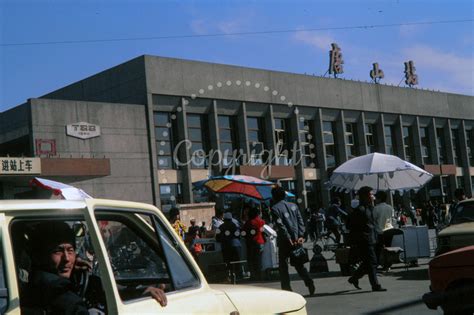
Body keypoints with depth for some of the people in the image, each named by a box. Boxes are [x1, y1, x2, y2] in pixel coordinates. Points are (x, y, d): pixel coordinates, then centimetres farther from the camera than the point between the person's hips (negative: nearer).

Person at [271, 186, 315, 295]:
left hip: (284, 241, -5)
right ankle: (309, 282, -6)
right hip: (297, 240, 5)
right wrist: (300, 236, 0)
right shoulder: (293, 206, 12)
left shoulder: (275, 208, -6)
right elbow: (301, 221, 5)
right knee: (299, 264, 12)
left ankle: (286, 288, 3)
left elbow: (280, 225, -15)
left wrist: (288, 239, -14)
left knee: (283, 266, 5)